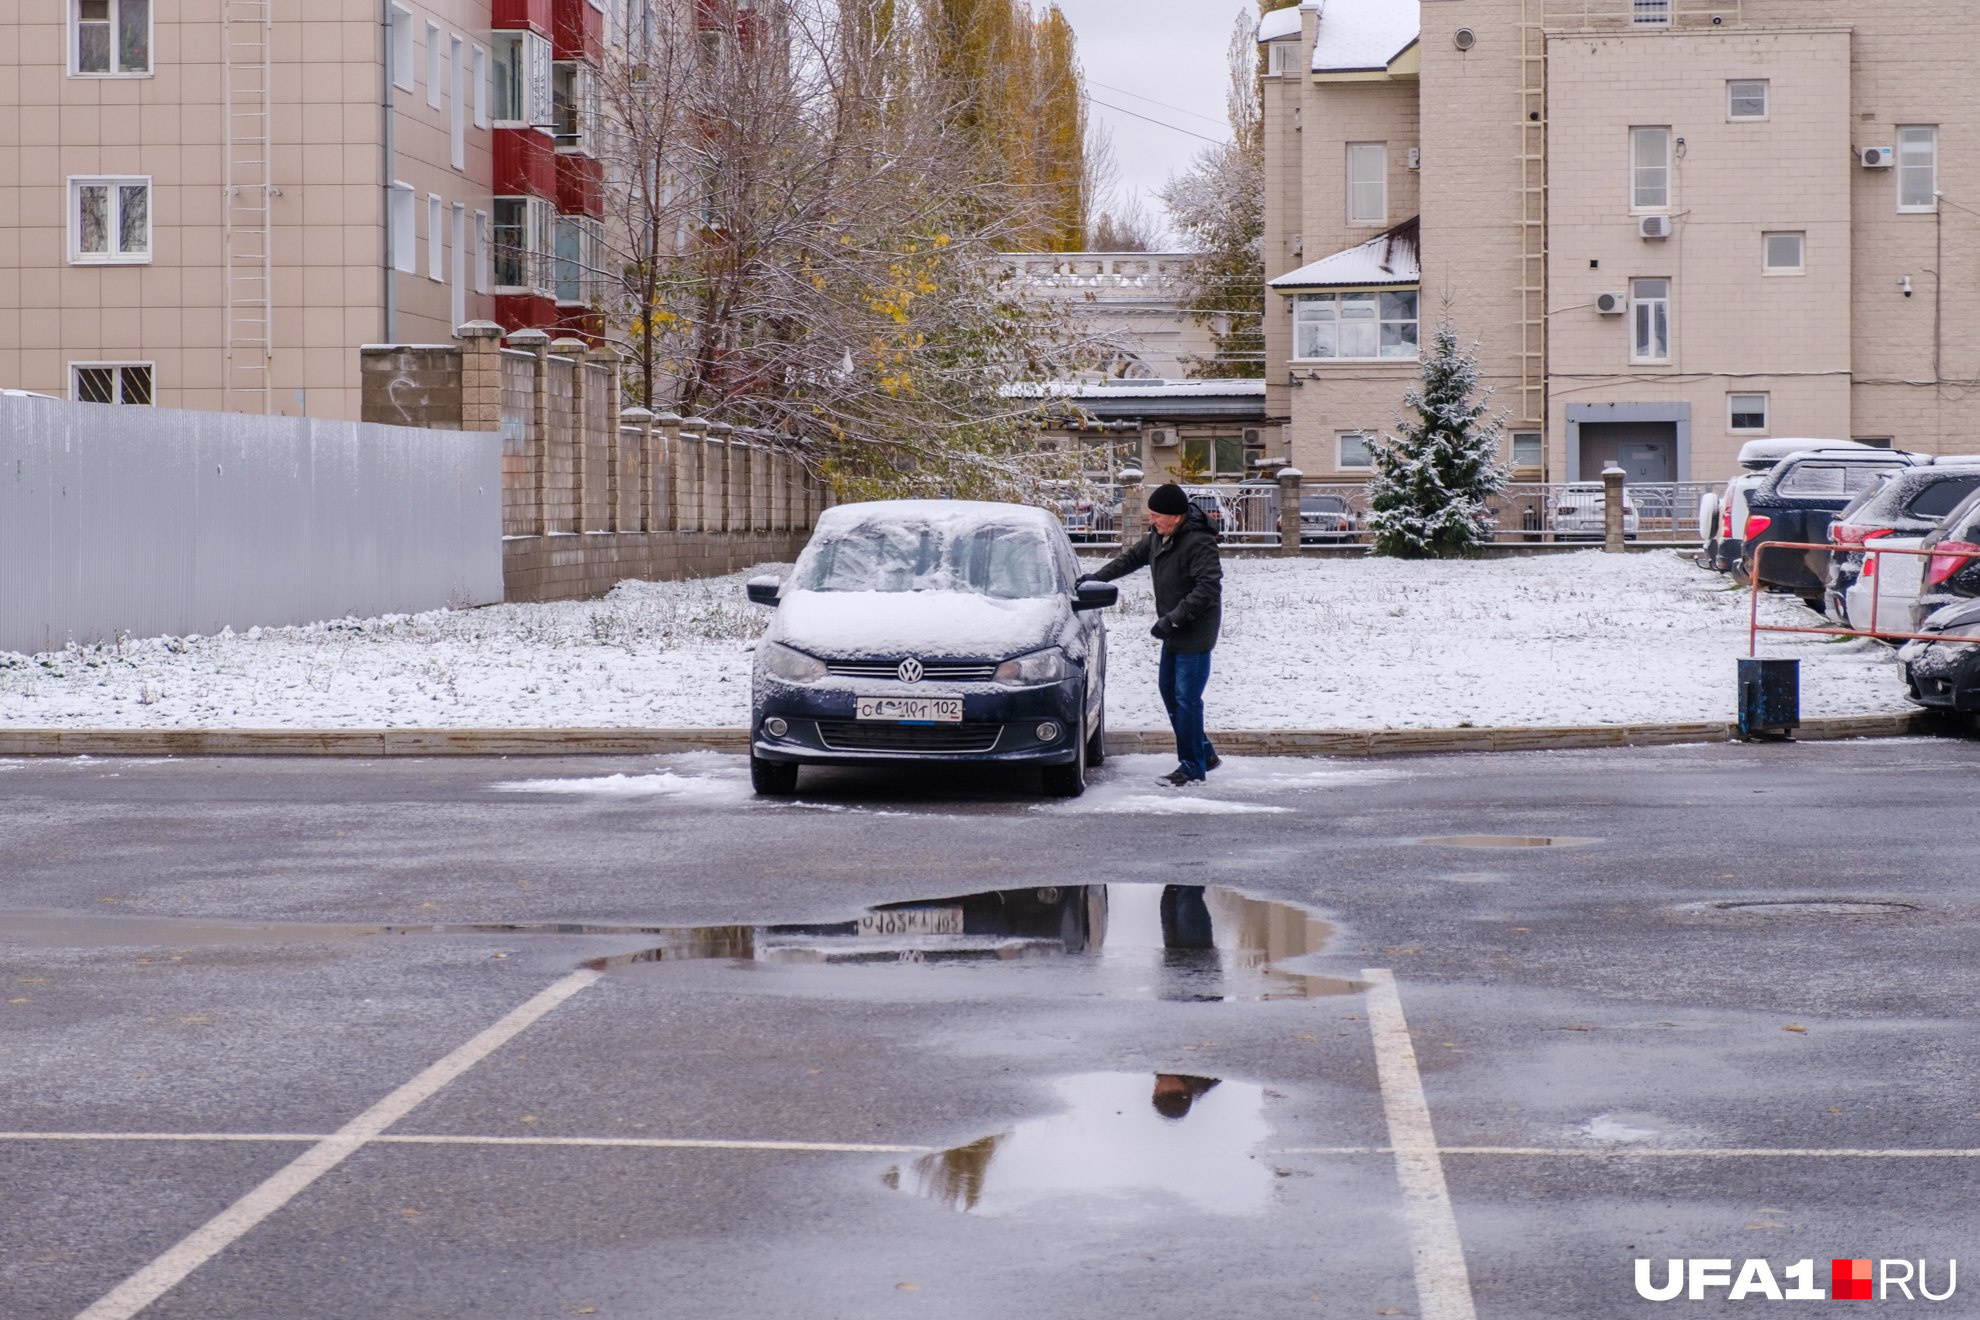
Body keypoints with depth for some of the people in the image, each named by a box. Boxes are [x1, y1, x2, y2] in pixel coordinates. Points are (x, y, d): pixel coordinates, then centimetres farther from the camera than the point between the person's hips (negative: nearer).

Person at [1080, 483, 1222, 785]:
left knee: (1186, 698, -7)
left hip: (1195, 634, -10)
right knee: (1169, 690, 16)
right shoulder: (1159, 537, 6)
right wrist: (1098, 577, 15)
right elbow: (1133, 557, 23)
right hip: (1174, 632, 10)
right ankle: (1204, 754, 27)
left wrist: (1173, 619, -28)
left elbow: (1209, 588, -27)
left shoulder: (1198, 543, -23)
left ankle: (1193, 768, 1)